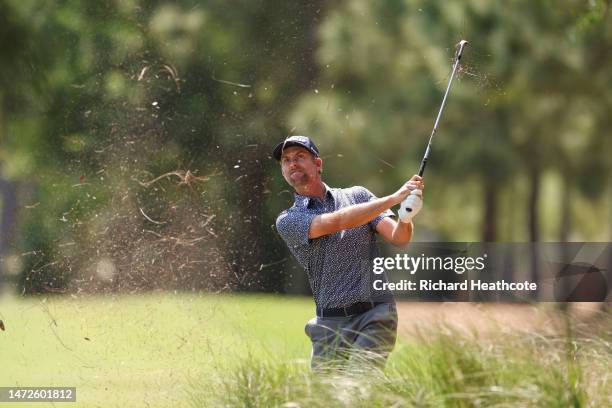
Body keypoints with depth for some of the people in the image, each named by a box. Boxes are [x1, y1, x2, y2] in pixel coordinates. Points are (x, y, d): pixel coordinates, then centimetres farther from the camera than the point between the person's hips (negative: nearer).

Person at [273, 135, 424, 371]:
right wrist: (393, 199, -21)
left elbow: (398, 238, 3)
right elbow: (334, 222, -13)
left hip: (375, 316, -1)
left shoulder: (358, 195, 11)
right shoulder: (288, 221, 4)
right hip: (331, 323, 1)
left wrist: (406, 218, -23)